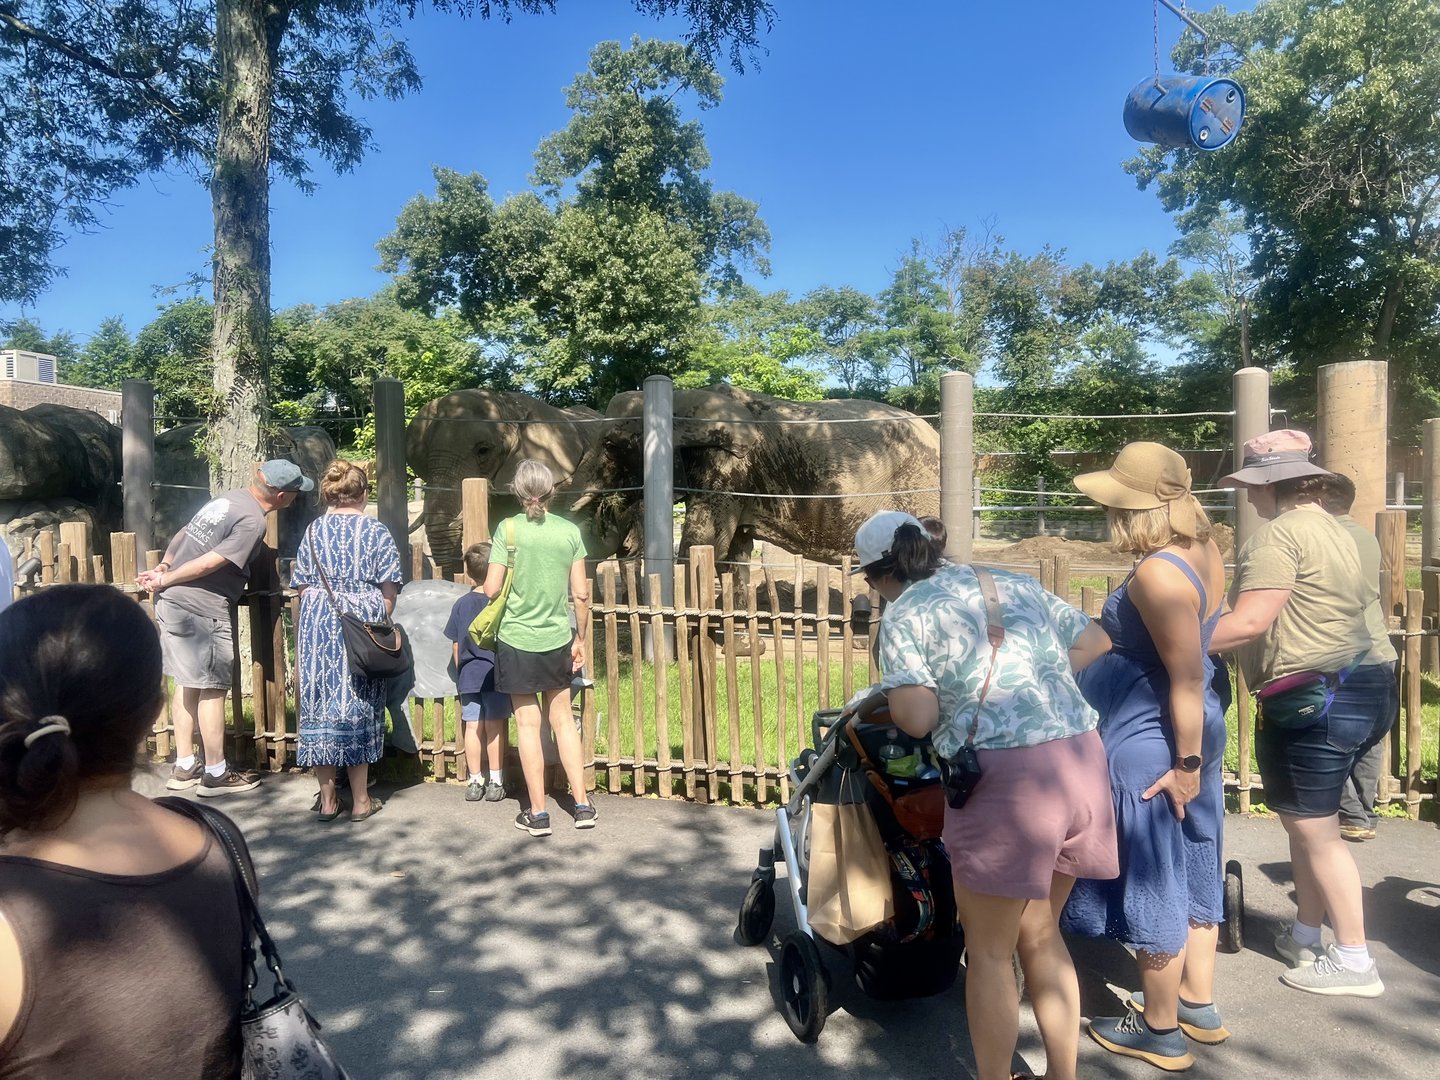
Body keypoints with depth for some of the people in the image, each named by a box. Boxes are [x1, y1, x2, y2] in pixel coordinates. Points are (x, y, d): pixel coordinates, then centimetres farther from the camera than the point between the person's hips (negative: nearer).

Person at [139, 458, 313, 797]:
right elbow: (210, 563, -19)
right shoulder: (253, 521, -16)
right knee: (212, 689, 1)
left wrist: (163, 567, 12)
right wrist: (166, 581, -7)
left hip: (172, 603, 9)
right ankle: (216, 774, 10)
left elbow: (184, 535, 16)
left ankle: (184, 768, 24)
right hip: (201, 610, -9)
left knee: (187, 683, 16)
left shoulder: (228, 499, 12)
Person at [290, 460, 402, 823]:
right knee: (358, 707, 6)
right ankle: (360, 800, 13)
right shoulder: (377, 531, -3)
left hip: (317, 627, 2)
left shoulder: (314, 530, 4)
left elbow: (303, 586, 6)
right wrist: (379, 622, 12)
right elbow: (388, 589, -4)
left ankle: (327, 799, 16)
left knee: (320, 703, 9)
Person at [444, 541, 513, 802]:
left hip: (469, 674, 3)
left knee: (472, 727, 8)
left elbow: (456, 645, 7)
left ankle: (475, 781, 15)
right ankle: (495, 782, 10)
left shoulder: (462, 604, 2)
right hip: (496, 673, -3)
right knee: (494, 728, 4)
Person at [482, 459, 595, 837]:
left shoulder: (509, 529, -9)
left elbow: (491, 589, -11)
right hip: (558, 638, 3)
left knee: (528, 724, 7)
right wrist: (579, 639, 11)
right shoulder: (569, 531, -2)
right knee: (562, 720, 15)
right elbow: (581, 594, 0)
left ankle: (538, 814, 14)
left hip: (517, 639, -3)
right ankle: (582, 804, 18)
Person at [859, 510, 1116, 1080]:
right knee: (1040, 935, 24)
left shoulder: (906, 611, 0)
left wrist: (897, 697, 11)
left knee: (989, 952, 11)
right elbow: (1096, 641, 24)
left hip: (1007, 775, -7)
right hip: (1082, 756, 7)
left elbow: (917, 719, -10)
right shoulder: (1016, 582, 18)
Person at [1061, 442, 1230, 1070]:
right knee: (1189, 869, 20)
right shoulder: (1204, 552, 3)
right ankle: (1199, 1006, 37)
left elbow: (1187, 678, -24)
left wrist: (1185, 764, -18)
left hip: (1150, 744, -10)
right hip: (1189, 732, 10)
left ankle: (1160, 1032, 22)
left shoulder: (1158, 573, -26)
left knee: (1150, 881, 6)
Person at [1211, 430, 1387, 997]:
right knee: (1305, 821, 19)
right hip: (1353, 689, 10)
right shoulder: (1333, 530, 15)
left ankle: (1353, 960, 13)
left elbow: (1249, 622, -25)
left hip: (1311, 699, -10)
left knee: (1315, 829, 2)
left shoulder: (1279, 533, -16)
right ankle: (1306, 936, 30)